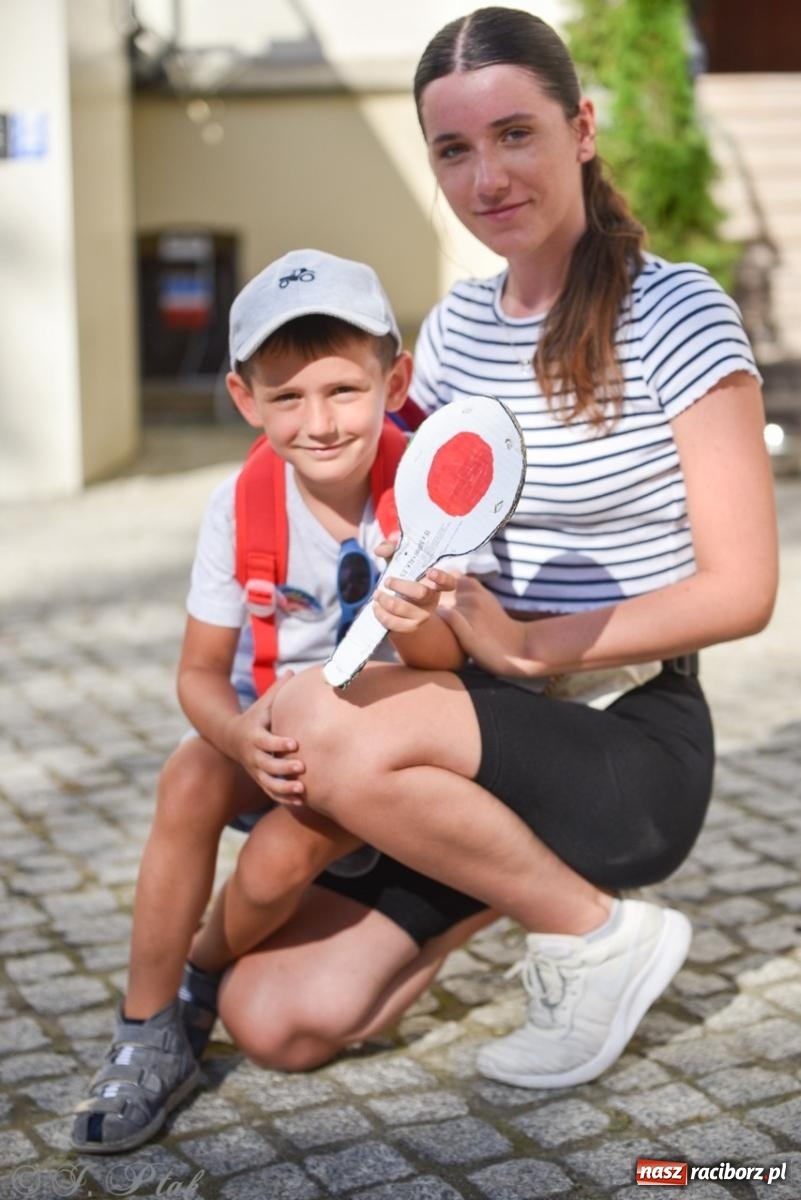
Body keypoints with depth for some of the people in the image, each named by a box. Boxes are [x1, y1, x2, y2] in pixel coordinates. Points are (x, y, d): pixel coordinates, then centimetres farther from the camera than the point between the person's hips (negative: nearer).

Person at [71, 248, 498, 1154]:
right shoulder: (242, 504, -14)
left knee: (283, 852, -27)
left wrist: (416, 628, -43)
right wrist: (239, 732, -33)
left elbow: (451, 663, -19)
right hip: (272, 731, 2)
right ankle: (146, 1033, -13)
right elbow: (202, 672, -10)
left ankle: (202, 975, 9)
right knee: (190, 775, -29)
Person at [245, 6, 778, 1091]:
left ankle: (605, 935, -9)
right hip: (493, 733, 7)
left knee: (324, 723, -30)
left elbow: (740, 591, -14)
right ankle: (526, 881, 18)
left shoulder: (677, 315, -12)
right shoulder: (456, 326, 8)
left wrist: (530, 644, -22)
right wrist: (298, 736, -8)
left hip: (634, 747, -7)